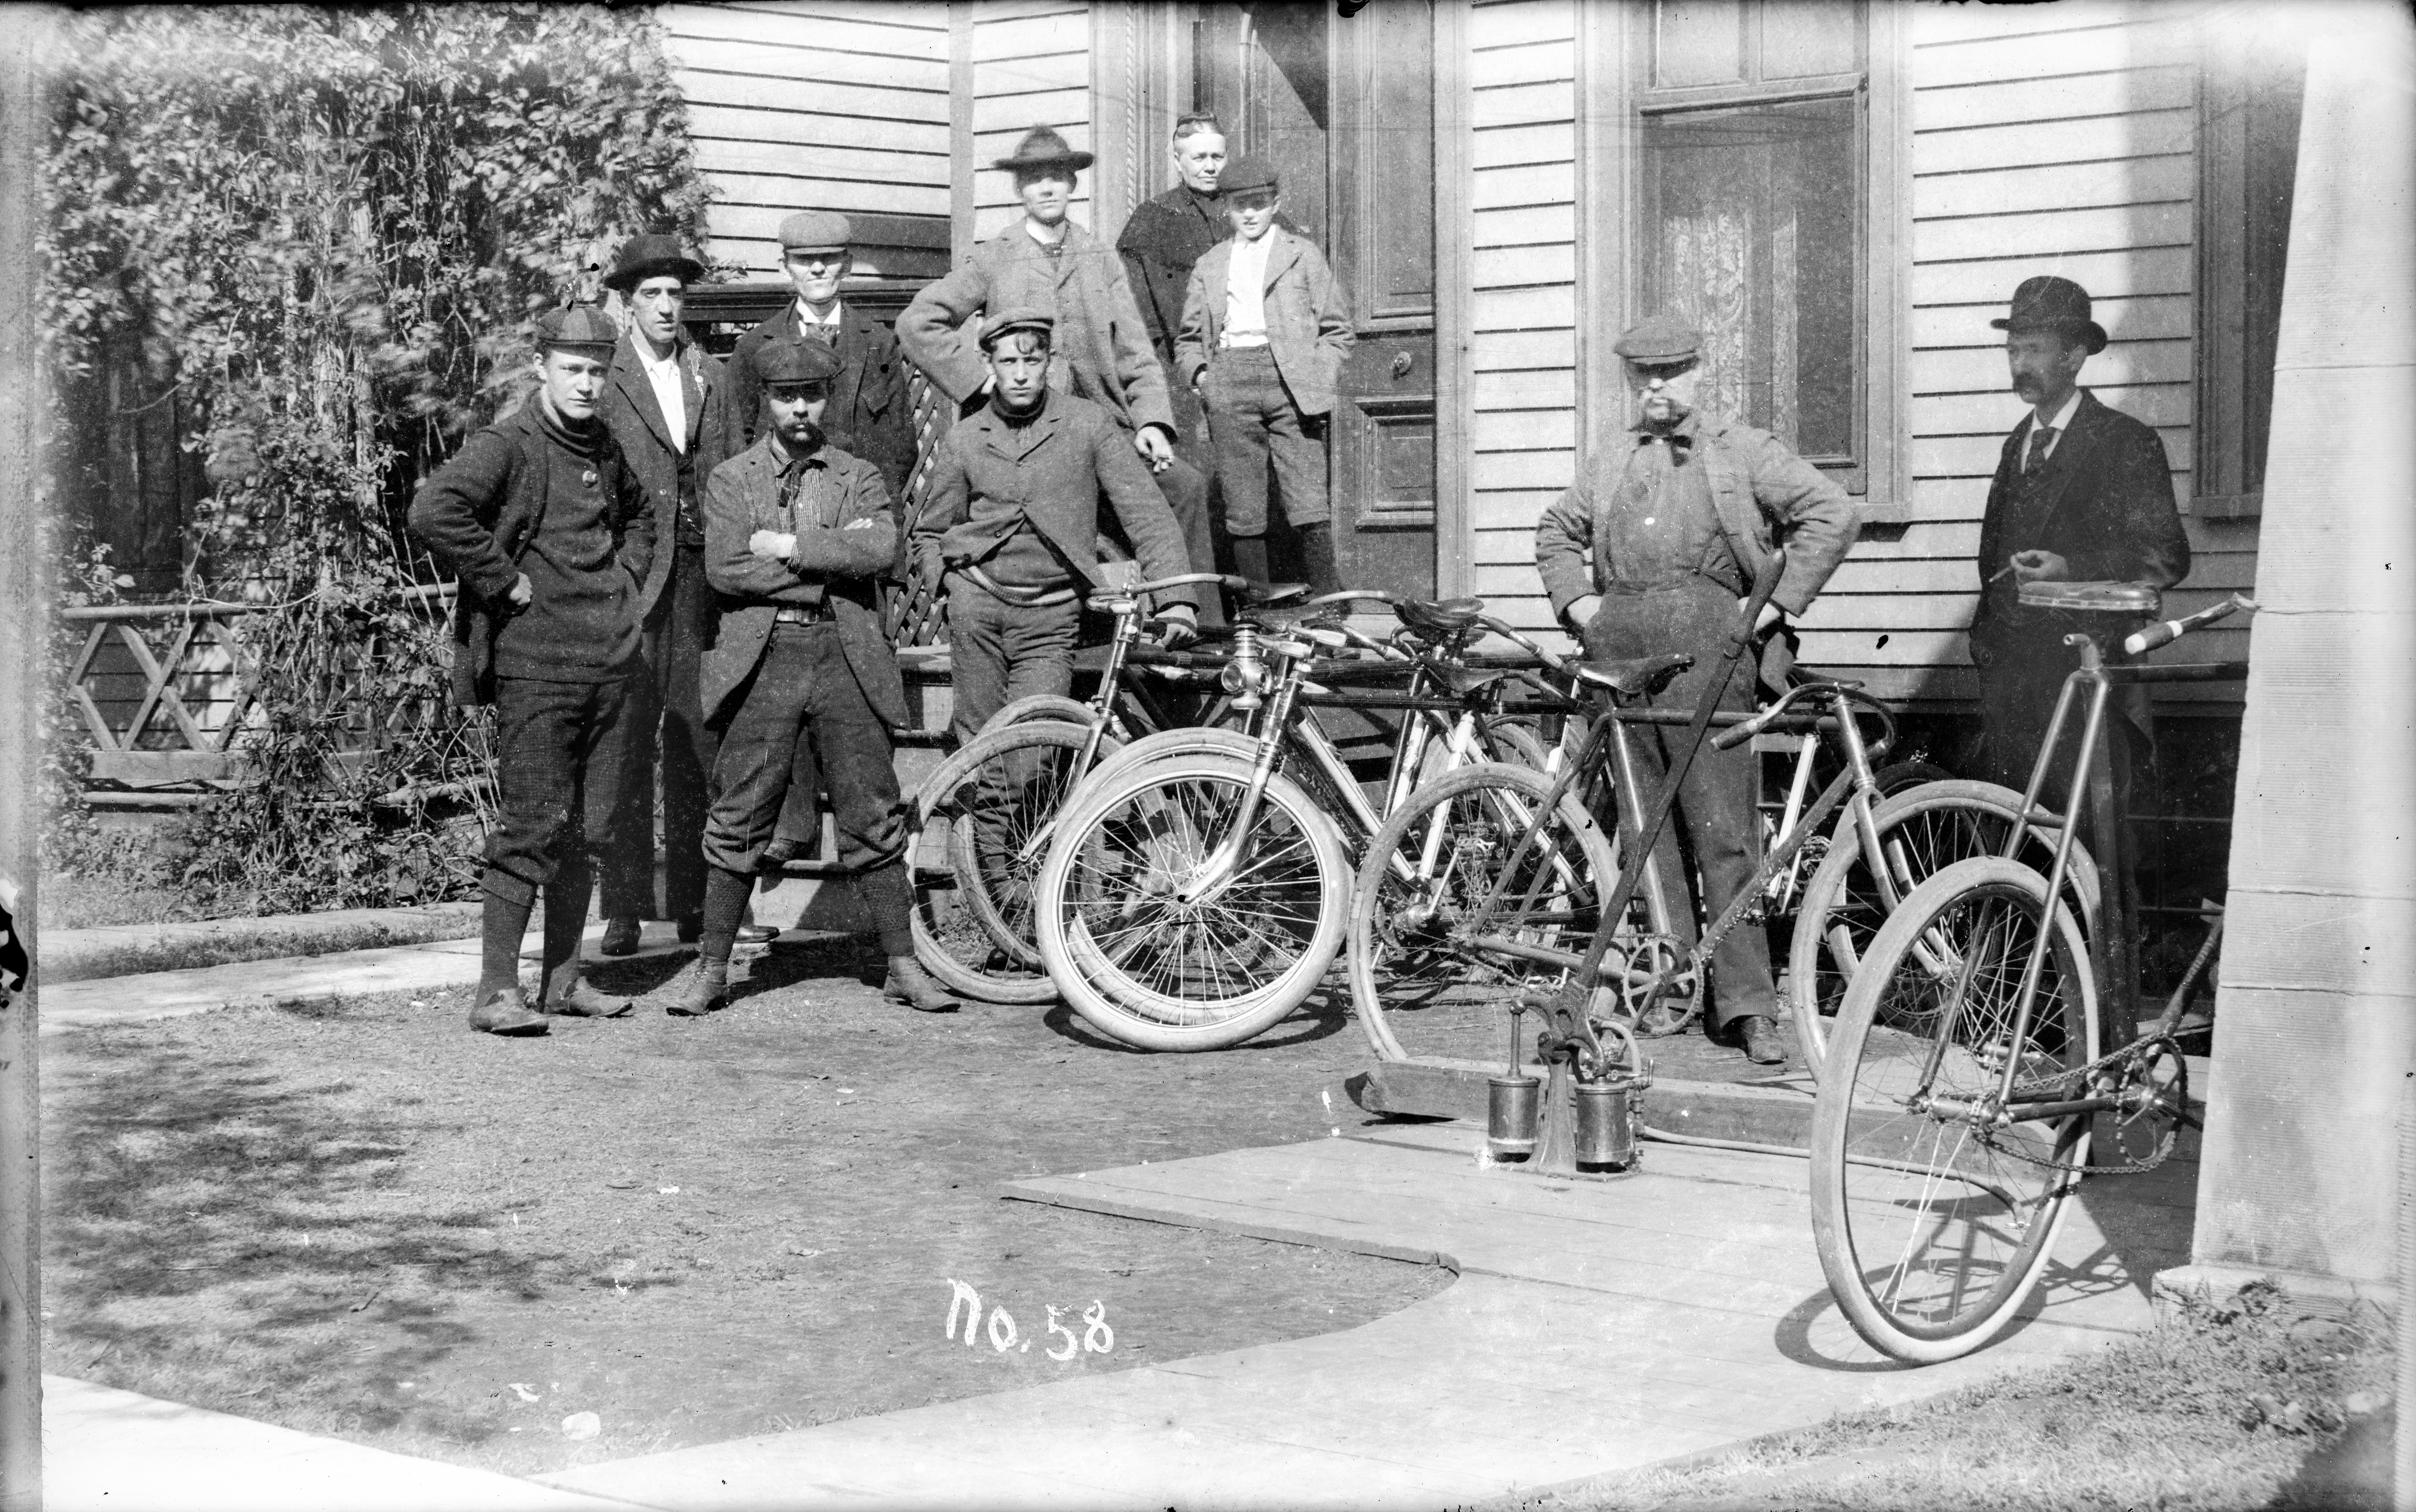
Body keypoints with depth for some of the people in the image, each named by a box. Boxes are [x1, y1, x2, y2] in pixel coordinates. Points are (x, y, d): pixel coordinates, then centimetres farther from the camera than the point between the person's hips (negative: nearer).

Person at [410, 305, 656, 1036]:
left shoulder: (605, 446, 13)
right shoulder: (508, 445, -10)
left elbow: (639, 515, 34)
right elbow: (434, 510, -26)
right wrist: (503, 580, -19)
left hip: (607, 663, 7)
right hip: (535, 665, -7)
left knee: (589, 830, 11)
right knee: (533, 829, -9)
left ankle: (563, 980, 20)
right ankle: (497, 991, -4)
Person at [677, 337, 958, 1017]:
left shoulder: (860, 478, 12)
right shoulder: (730, 478, 9)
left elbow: (881, 549, -8)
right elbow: (724, 570, -6)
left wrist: (789, 546, -11)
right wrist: (828, 560, -6)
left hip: (846, 657, 1)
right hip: (764, 659, -1)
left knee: (874, 819, 3)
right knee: (739, 820, 1)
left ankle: (904, 967, 9)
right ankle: (712, 971, 10)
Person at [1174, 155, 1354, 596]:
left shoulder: (1304, 256, 14)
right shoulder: (1209, 266, 21)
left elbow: (1336, 330, 12)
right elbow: (1188, 339, 23)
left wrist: (1321, 381, -3)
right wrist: (1197, 372, 3)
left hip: (1291, 381, -2)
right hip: (1229, 384, 2)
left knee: (1310, 510, -11)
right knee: (1243, 515, 0)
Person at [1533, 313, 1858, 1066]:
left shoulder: (1741, 450, 8)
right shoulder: (1612, 452, 22)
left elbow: (1830, 512, 2)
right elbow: (1558, 531, 33)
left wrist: (1778, 603, -3)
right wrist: (1576, 601, 16)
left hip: (1703, 635, -5)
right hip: (1618, 638, 5)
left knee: (1722, 823, -11)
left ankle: (1746, 1003, -12)